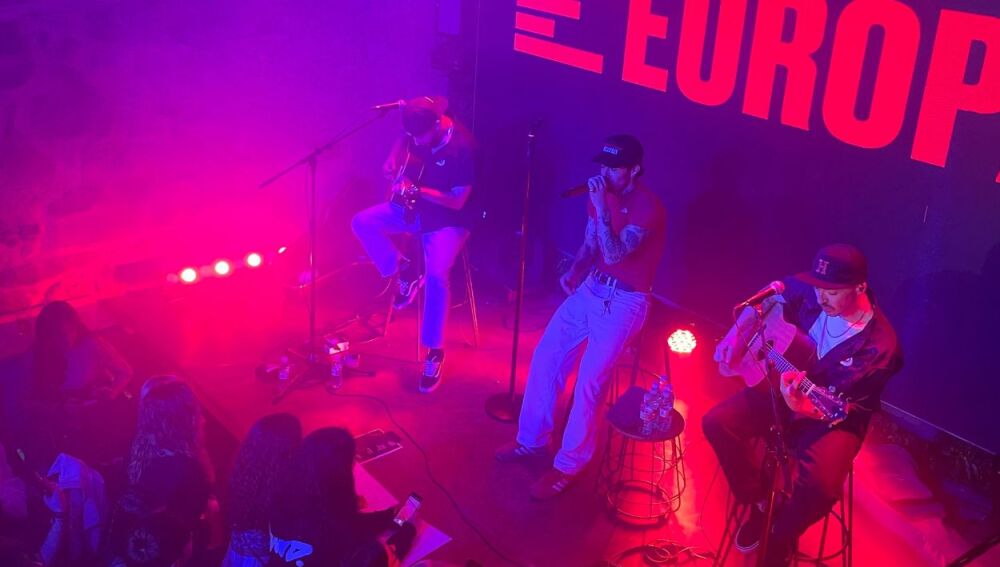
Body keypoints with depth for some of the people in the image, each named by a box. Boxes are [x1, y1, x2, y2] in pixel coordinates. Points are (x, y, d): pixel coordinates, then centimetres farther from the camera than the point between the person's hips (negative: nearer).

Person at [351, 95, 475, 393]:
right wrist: (393, 164, -12)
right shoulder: (415, 131, -8)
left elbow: (457, 201, -22)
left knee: (436, 274, -29)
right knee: (362, 222, -13)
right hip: (414, 209, 6)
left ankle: (435, 352, -15)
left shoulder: (462, 146, -25)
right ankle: (405, 272, 3)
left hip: (448, 220, -6)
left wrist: (418, 190, -30)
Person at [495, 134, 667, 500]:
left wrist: (601, 207, -28)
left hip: (625, 301, -7)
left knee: (589, 379, -14)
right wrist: (573, 272, -3)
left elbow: (614, 255, -26)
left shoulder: (648, 207, -19)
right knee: (546, 355, 2)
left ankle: (568, 466, 1)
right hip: (591, 288, 8)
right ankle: (532, 439, 19)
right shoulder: (602, 194, 4)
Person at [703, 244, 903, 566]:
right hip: (785, 385, 5)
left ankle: (780, 541, 4)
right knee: (716, 423, -11)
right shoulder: (811, 292, -16)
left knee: (820, 484, -31)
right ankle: (760, 504, 12)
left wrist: (799, 405, -49)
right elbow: (770, 295, 5)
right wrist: (736, 333, -10)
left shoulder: (878, 345, -29)